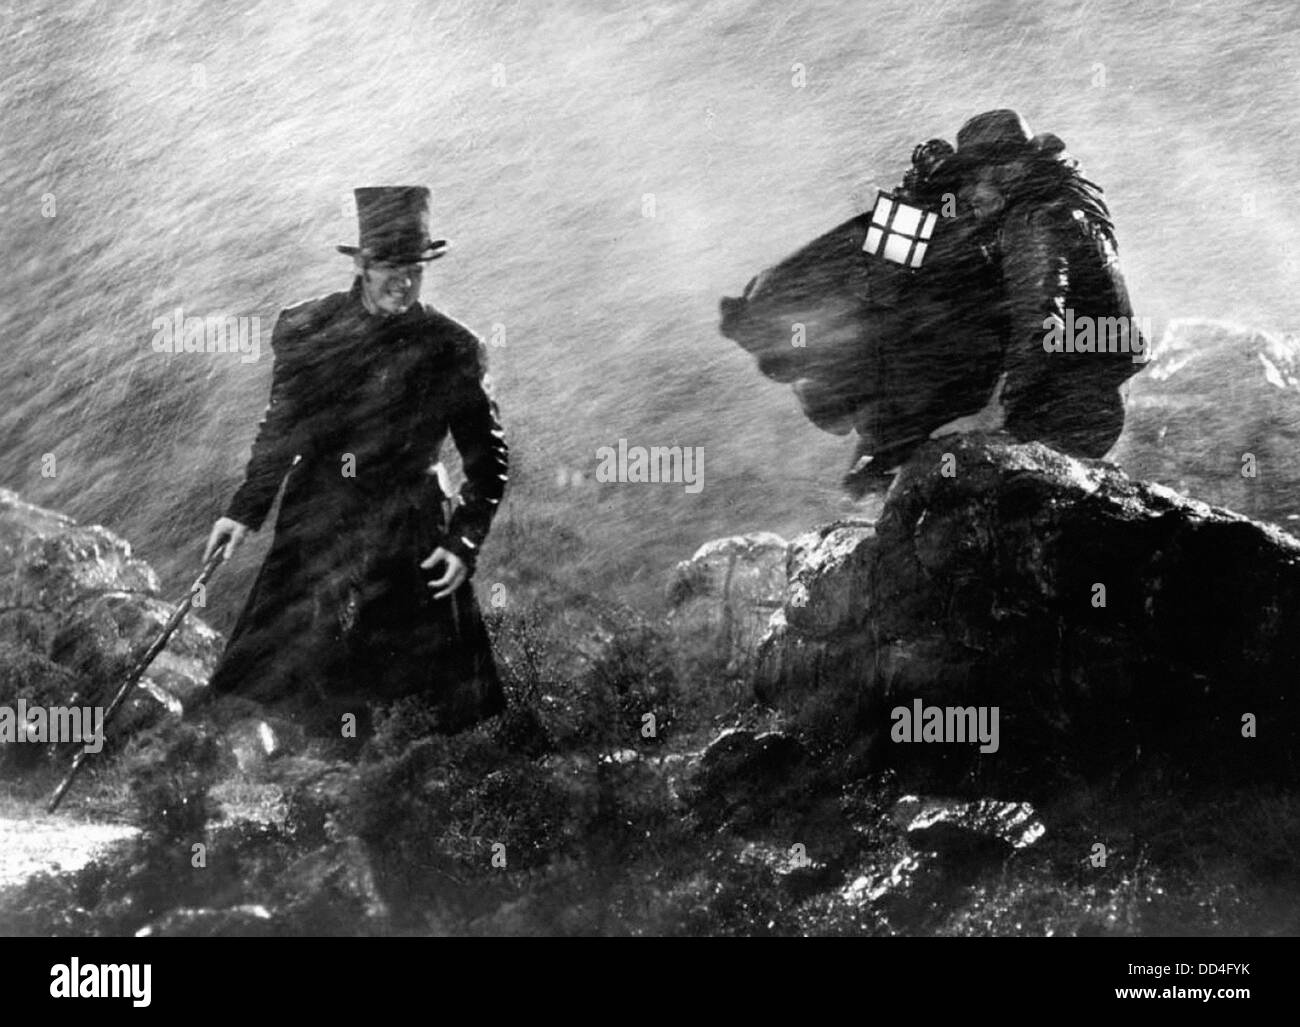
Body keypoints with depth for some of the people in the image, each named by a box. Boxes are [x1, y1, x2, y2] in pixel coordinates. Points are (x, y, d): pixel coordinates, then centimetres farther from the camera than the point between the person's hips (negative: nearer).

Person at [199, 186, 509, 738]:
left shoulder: (453, 350, -4)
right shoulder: (306, 330, 0)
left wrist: (464, 543, -6)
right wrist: (245, 510, 8)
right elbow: (280, 427, 12)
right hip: (312, 526, 2)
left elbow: (489, 459, 2)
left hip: (409, 540, -1)